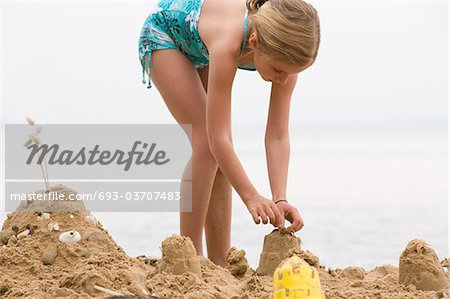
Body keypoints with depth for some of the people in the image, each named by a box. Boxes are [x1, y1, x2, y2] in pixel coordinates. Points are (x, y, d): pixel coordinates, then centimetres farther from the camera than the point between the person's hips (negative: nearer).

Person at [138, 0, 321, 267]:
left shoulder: (284, 52, -28)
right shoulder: (228, 43, -45)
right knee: (207, 145, -19)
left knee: (220, 157, -2)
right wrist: (251, 197, -40)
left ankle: (220, 264, 3)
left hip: (198, 48, 6)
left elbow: (278, 137, -24)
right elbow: (218, 138, -40)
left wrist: (280, 200, -34)